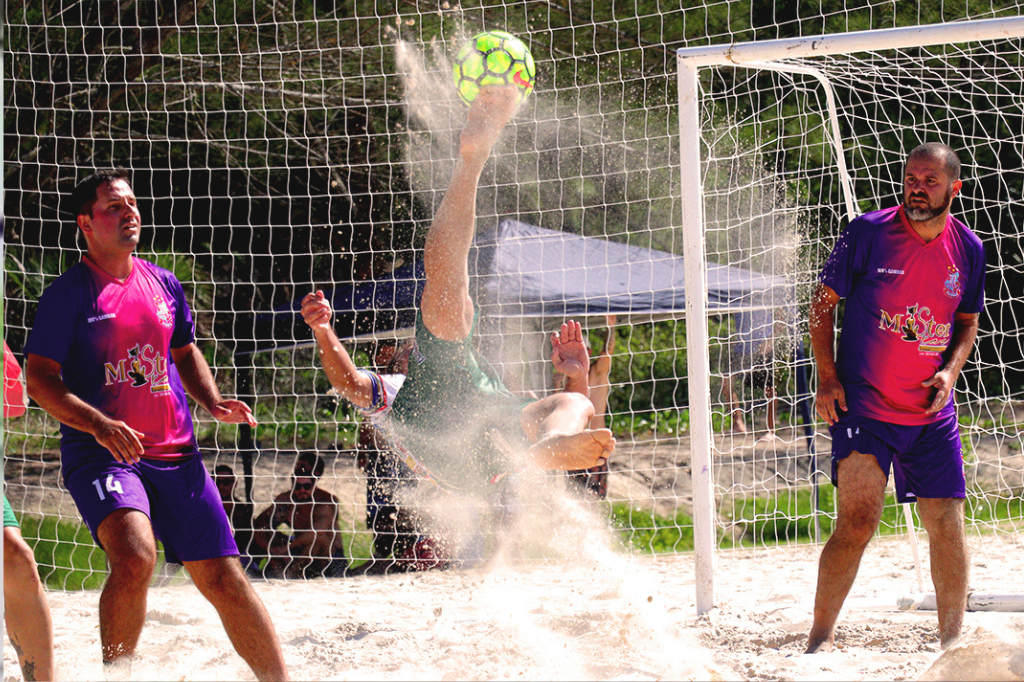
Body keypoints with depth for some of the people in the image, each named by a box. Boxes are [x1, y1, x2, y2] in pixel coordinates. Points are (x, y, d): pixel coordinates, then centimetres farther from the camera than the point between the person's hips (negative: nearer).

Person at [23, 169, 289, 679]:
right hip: (99, 455, -5)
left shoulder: (163, 285, 13)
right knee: (134, 556, -31)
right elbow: (39, 379, -8)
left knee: (223, 579, 4)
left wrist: (214, 403, 9)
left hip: (175, 454, 5)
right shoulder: (68, 292, -3)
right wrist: (99, 424, -22)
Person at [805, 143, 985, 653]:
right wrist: (827, 378, -8)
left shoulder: (968, 249, 3)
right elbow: (823, 302, 0)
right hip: (863, 407, -4)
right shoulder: (868, 232, -8)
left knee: (947, 527, 4)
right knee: (857, 521, -15)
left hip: (931, 414, 4)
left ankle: (952, 640, 18)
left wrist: (950, 369, -2)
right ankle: (820, 639, -5)